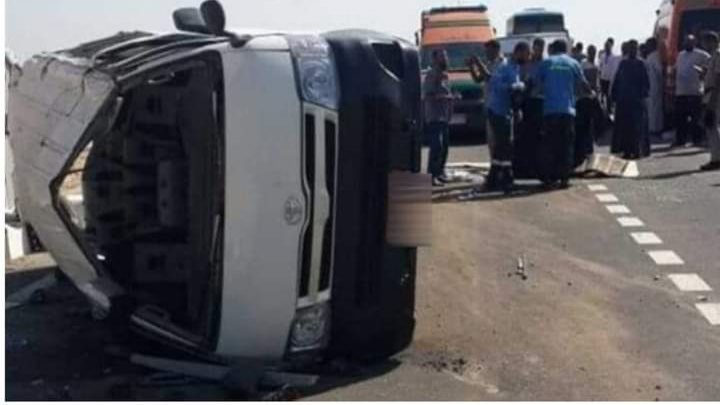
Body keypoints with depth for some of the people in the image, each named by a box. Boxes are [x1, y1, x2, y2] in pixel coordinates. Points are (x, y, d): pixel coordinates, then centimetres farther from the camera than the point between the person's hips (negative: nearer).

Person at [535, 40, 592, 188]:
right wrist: (591, 92, 34)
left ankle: (549, 178, 5)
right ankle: (564, 178, 2)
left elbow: (538, 82, 9)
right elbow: (584, 84, 14)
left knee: (549, 145, 5)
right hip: (567, 109, 0)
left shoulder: (546, 63, 6)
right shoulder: (573, 63, 7)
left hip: (549, 109, 0)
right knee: (566, 145, 5)